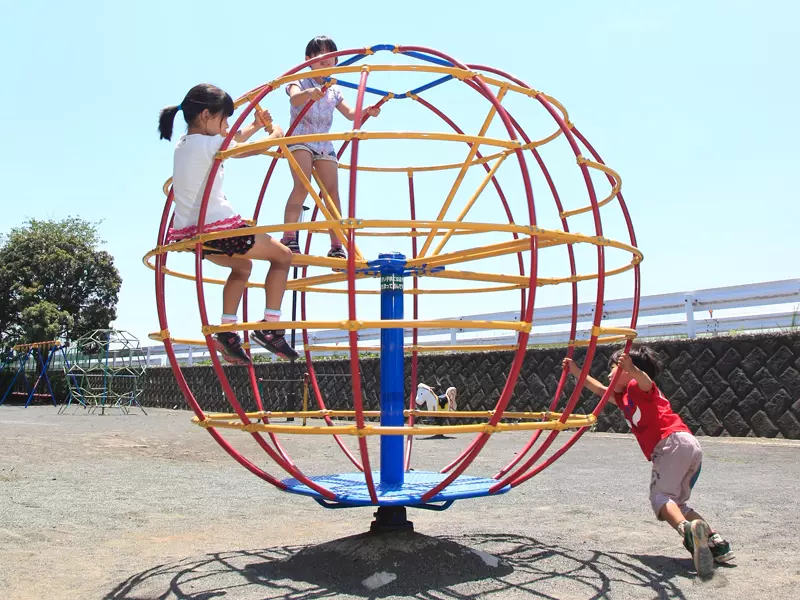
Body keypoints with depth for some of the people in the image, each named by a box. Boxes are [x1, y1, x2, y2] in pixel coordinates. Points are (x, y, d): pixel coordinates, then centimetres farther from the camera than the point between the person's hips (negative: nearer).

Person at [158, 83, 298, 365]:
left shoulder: (183, 143, 13)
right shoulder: (209, 143, -13)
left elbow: (230, 142, 29)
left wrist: (255, 126, 27)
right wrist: (275, 132, 13)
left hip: (188, 231, 9)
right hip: (217, 227, -9)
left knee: (242, 266, 32)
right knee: (282, 255, 8)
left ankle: (227, 330, 20)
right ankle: (270, 326, 3)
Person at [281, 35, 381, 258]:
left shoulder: (334, 91, 18)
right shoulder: (301, 82, 0)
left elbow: (349, 113, 11)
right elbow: (294, 98, -23)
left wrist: (366, 111, -12)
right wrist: (309, 93, -47)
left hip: (325, 145, 5)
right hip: (300, 139, -5)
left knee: (332, 191, -5)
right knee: (302, 186, -24)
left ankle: (336, 246, -5)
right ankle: (288, 238, -23)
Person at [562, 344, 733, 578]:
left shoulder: (637, 386, 5)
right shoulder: (624, 397, 31)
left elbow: (645, 380, -20)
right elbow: (600, 390, 43)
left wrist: (632, 369, -41)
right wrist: (575, 371, 42)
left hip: (674, 442, -9)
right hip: (692, 446, 9)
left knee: (660, 496, -18)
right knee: (675, 502, 14)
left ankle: (688, 530, -44)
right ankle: (716, 542, 1)